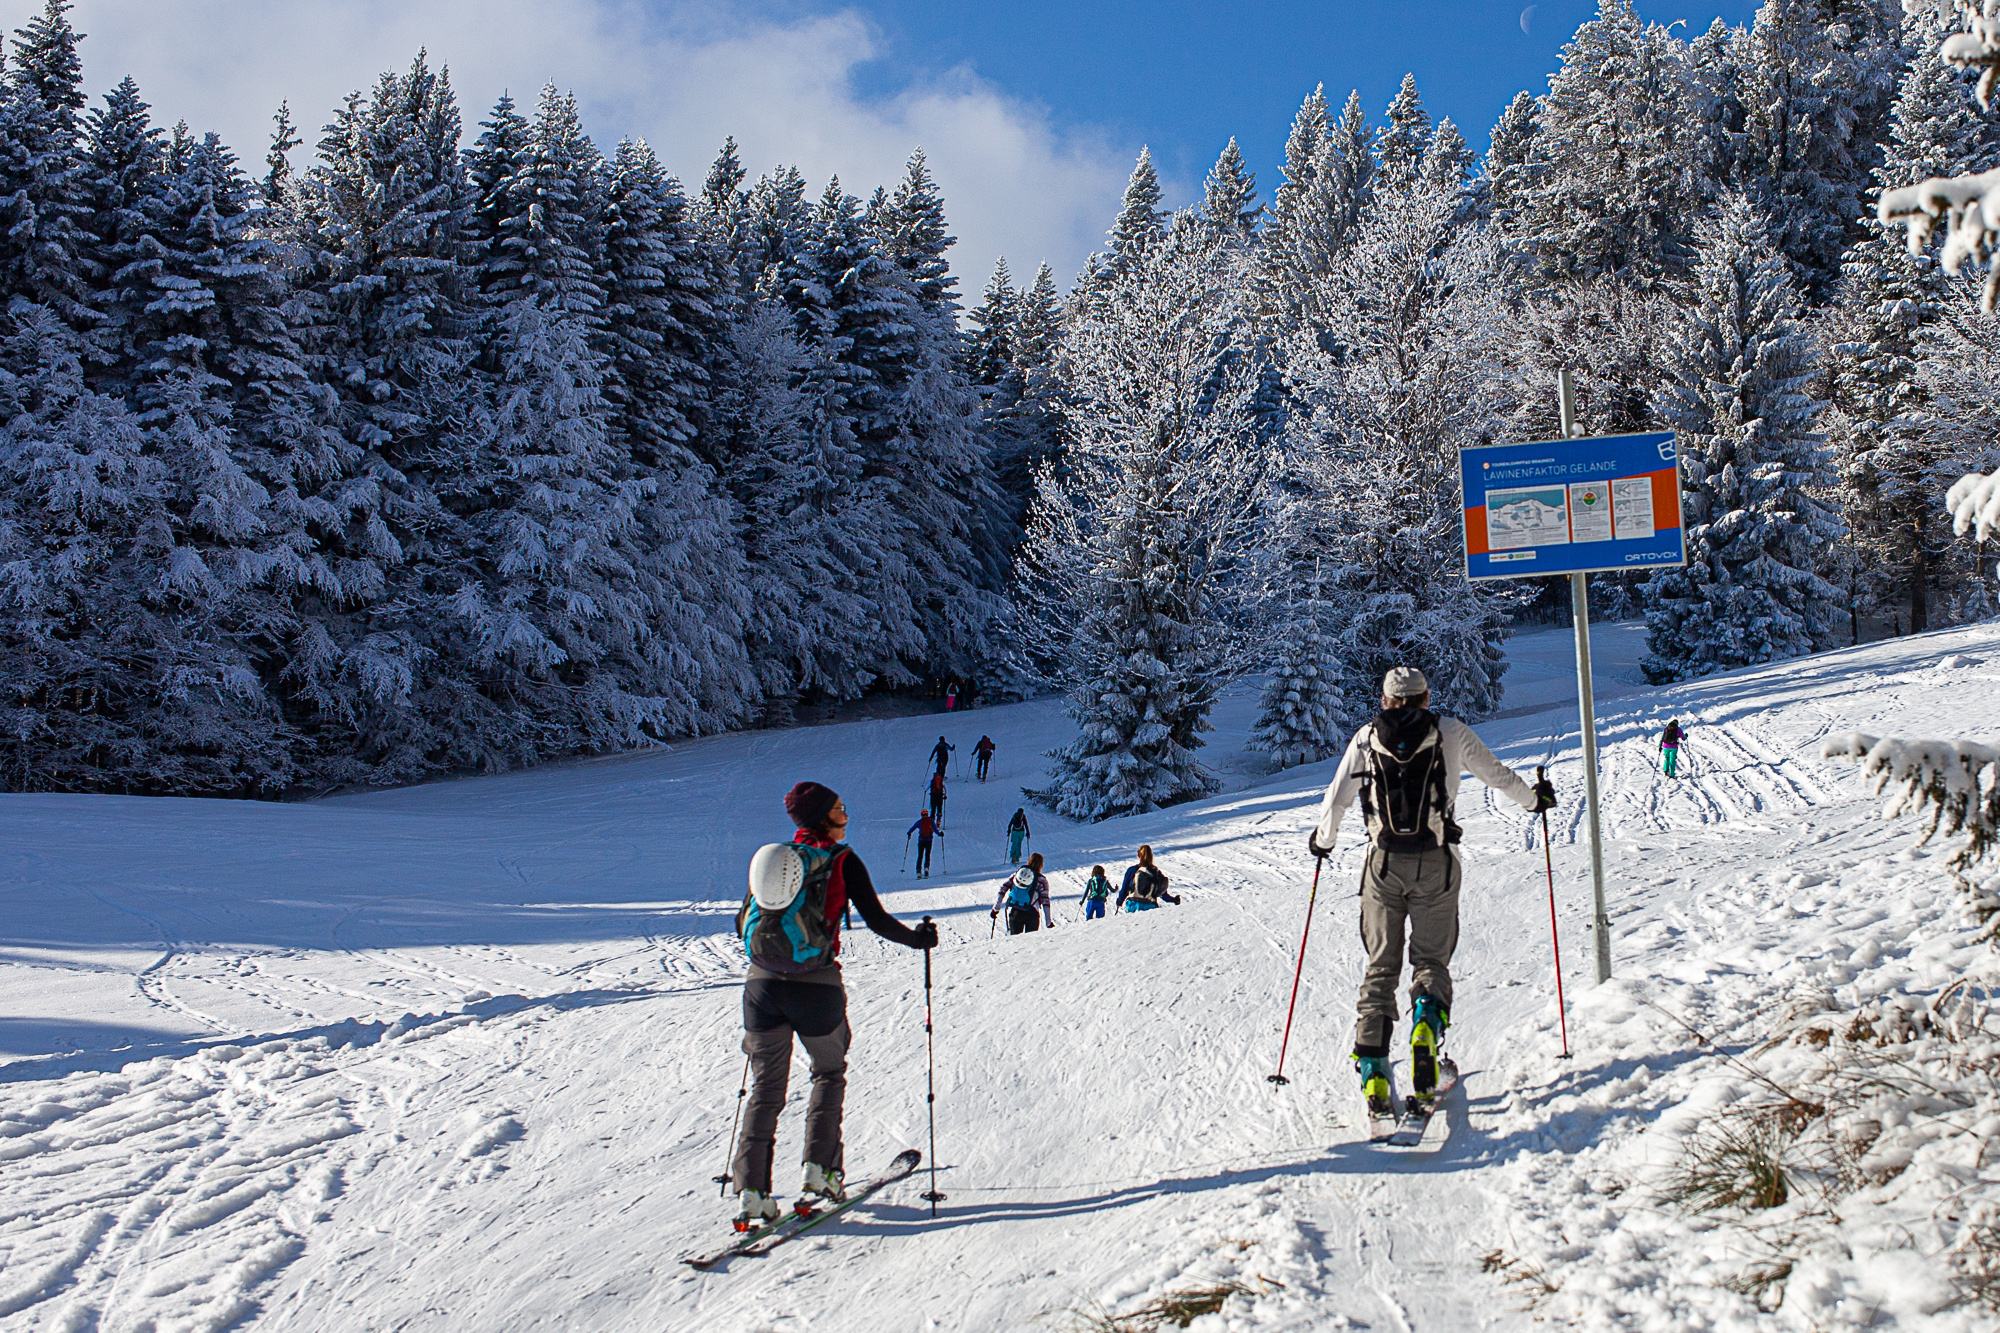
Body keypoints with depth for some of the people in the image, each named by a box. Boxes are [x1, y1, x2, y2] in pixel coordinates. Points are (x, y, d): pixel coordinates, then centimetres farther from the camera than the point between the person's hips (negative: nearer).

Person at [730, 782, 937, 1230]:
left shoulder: (771, 856, 10)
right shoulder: (842, 861, -2)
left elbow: (742, 924, 16)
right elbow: (877, 919, -4)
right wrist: (919, 939, 13)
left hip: (762, 986, 3)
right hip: (816, 987, -3)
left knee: (765, 1089, 10)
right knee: (829, 1073, 21)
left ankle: (751, 1190, 0)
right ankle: (820, 1168, 12)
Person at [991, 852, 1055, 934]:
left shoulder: (1017, 873, 10)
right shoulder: (1041, 879, 1)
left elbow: (1003, 888, 4)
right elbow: (1045, 901, -3)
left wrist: (996, 908, 7)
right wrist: (1049, 921, -1)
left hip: (1014, 912, 3)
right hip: (1031, 914, -2)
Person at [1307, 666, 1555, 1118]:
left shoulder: (1366, 738, 8)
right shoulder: (1450, 732, 7)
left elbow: (1337, 798, 8)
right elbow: (1496, 773, 18)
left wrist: (1322, 839, 26)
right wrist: (1534, 798, 37)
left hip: (1383, 862, 1)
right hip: (1435, 863, -1)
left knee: (1380, 966, 8)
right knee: (1431, 959, 12)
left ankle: (1372, 1069, -2)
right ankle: (1427, 1022, -20)